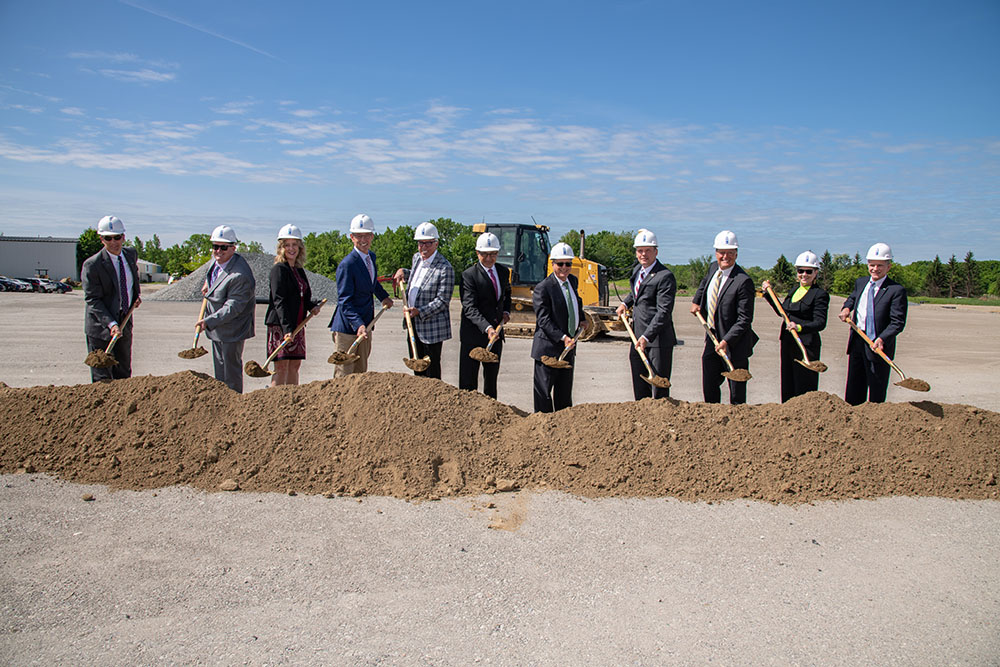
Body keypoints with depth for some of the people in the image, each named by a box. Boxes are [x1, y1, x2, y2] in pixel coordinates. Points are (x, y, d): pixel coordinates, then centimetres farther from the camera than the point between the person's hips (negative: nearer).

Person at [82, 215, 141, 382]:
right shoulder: (92, 265, -15)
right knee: (102, 379, -4)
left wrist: (136, 296, 12)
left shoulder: (131, 254, 3)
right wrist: (111, 324, -29)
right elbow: (93, 300, -17)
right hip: (100, 326, -6)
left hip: (125, 324, 6)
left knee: (124, 375, 12)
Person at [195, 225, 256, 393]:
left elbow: (232, 308, -30)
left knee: (231, 371, 1)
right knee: (219, 369, 21)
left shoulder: (240, 276, -30)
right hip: (216, 326, 9)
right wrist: (208, 283, 24)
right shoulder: (216, 261, -2)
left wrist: (208, 321, -33)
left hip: (231, 331, -9)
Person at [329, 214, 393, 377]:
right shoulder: (346, 265, -19)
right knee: (344, 375, -1)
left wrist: (384, 296, 29)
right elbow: (344, 301, -23)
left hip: (365, 323, 8)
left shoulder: (371, 256, 6)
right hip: (347, 327, -8)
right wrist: (358, 325, -33)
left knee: (361, 372, 16)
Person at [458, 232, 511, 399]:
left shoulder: (504, 271, 6)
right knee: (468, 380, -2)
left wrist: (506, 311, 7)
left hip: (496, 332, 6)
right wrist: (487, 328, -34)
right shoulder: (469, 275, -13)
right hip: (473, 334, -6)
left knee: (492, 377, 16)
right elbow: (469, 307, -21)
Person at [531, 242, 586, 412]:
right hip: (548, 347, -8)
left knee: (565, 389, 18)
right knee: (544, 390, 1)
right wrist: (562, 338, -26)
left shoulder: (573, 280, 8)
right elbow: (543, 319, -20)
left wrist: (581, 319, 17)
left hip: (569, 344, 8)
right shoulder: (542, 288, -16)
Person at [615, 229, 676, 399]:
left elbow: (664, 312, -20)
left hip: (658, 340, -8)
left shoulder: (665, 276, -15)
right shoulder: (637, 269, 12)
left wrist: (646, 336, -25)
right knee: (639, 388, 15)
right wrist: (625, 303, 17)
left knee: (659, 390, -1)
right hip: (638, 339, 8)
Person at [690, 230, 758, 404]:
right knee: (709, 388, 15)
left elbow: (745, 319, -19)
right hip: (712, 339, 7)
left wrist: (726, 341, -23)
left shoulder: (743, 281, -20)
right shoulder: (713, 267, 3)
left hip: (734, 344, -7)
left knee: (737, 393, 5)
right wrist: (696, 302, 20)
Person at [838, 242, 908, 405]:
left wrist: (882, 339, -32)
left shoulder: (897, 290, -14)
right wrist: (847, 307, 8)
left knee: (877, 393, 5)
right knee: (854, 388, 17)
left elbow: (898, 322, -18)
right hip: (857, 343, 6)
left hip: (878, 346, -6)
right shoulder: (860, 283, 7)